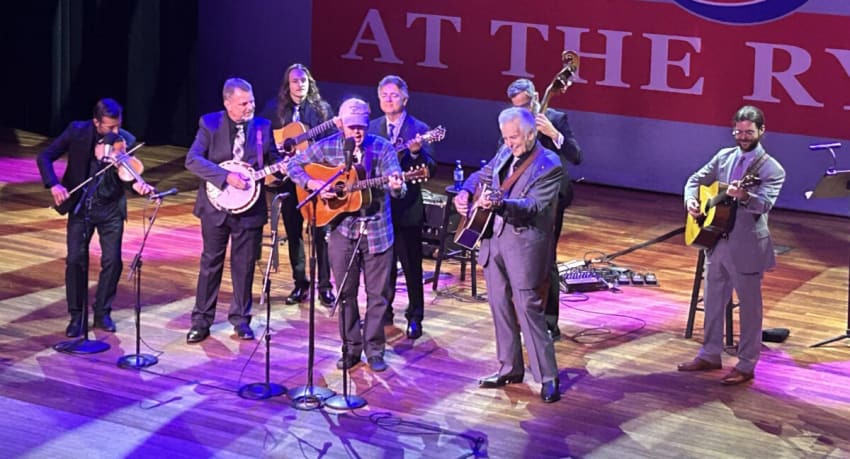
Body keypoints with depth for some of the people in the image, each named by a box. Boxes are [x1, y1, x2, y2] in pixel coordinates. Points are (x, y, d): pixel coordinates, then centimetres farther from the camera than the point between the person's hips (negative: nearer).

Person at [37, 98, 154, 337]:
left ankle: (102, 312, 17)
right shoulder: (77, 132, -13)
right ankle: (76, 315, 11)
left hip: (111, 209, 1)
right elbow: (45, 157, -11)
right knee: (76, 260, -4)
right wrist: (54, 184, -27)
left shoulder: (125, 141, -11)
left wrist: (138, 184, -39)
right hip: (80, 206, -1)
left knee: (112, 261, -2)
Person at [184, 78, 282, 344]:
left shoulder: (263, 126, 1)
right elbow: (192, 160, -15)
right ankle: (201, 320, 16)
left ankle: (241, 319, 21)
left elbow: (273, 160, 9)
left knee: (244, 265, 8)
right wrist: (226, 176, -25)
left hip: (249, 207, 1)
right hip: (216, 205, -1)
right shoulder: (210, 124, -6)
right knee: (210, 263, 8)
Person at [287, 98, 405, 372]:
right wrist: (313, 184, -12)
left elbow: (397, 186, -13)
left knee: (378, 292, 4)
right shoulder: (327, 147, -2)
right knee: (345, 292, 7)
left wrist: (396, 186, -38)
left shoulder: (382, 148, -5)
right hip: (342, 229, 1)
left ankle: (374, 348, 16)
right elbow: (294, 165, 5)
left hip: (377, 230, -1)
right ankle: (351, 347, 20)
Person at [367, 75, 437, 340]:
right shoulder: (371, 129, 9)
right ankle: (383, 315, 23)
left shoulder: (419, 130, -4)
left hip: (408, 209, -4)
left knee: (412, 267, 3)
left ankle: (414, 318, 13)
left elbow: (431, 170, -10)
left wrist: (416, 152, -27)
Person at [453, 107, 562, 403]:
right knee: (500, 306, 13)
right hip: (494, 238, 8)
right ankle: (510, 368, 25)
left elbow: (534, 206, -23)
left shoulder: (549, 165, -13)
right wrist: (465, 192, 2)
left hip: (525, 243, -8)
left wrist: (500, 205, -38)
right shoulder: (505, 154, 9)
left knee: (528, 309, -8)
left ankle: (547, 377, -1)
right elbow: (482, 176, 24)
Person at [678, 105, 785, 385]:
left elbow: (764, 204, -24)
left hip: (747, 247, -6)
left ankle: (746, 365, 13)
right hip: (716, 241, 6)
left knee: (749, 307, 3)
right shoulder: (724, 157, 8)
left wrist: (743, 196, -45)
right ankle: (710, 355, 31)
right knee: (713, 301, 17)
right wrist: (691, 200, -6)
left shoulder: (772, 169, -10)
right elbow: (696, 180, 15)